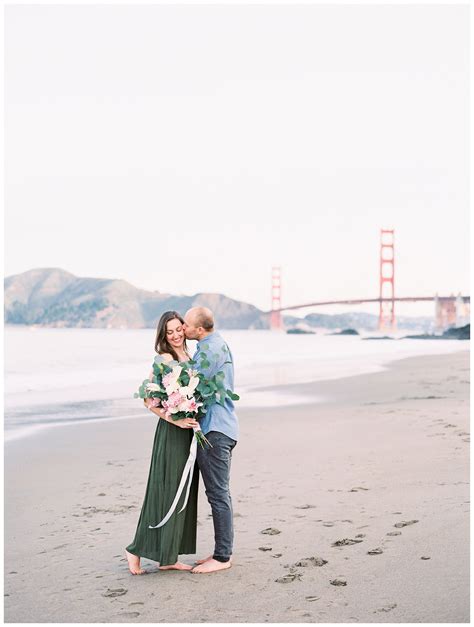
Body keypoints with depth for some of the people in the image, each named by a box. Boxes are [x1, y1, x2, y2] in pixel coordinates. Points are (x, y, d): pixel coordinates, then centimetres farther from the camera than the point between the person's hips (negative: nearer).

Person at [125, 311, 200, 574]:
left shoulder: (188, 357, 13)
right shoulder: (165, 359, -12)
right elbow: (149, 399, -17)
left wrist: (195, 422, 7)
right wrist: (175, 419, -24)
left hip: (188, 431, 8)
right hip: (171, 433, -8)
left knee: (183, 494, 10)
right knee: (165, 493, -3)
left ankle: (168, 557, 18)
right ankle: (137, 550, 10)